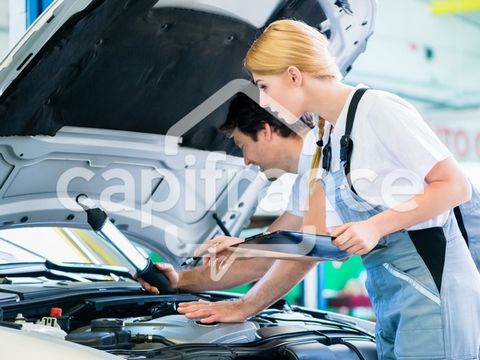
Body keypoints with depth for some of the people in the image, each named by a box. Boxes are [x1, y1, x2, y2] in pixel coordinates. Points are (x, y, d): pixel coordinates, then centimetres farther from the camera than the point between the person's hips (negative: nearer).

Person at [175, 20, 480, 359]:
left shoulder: (378, 109, -9)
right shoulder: (328, 140, 15)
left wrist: (375, 225, -19)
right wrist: (245, 307, 15)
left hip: (431, 289, -8)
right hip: (388, 298, 8)